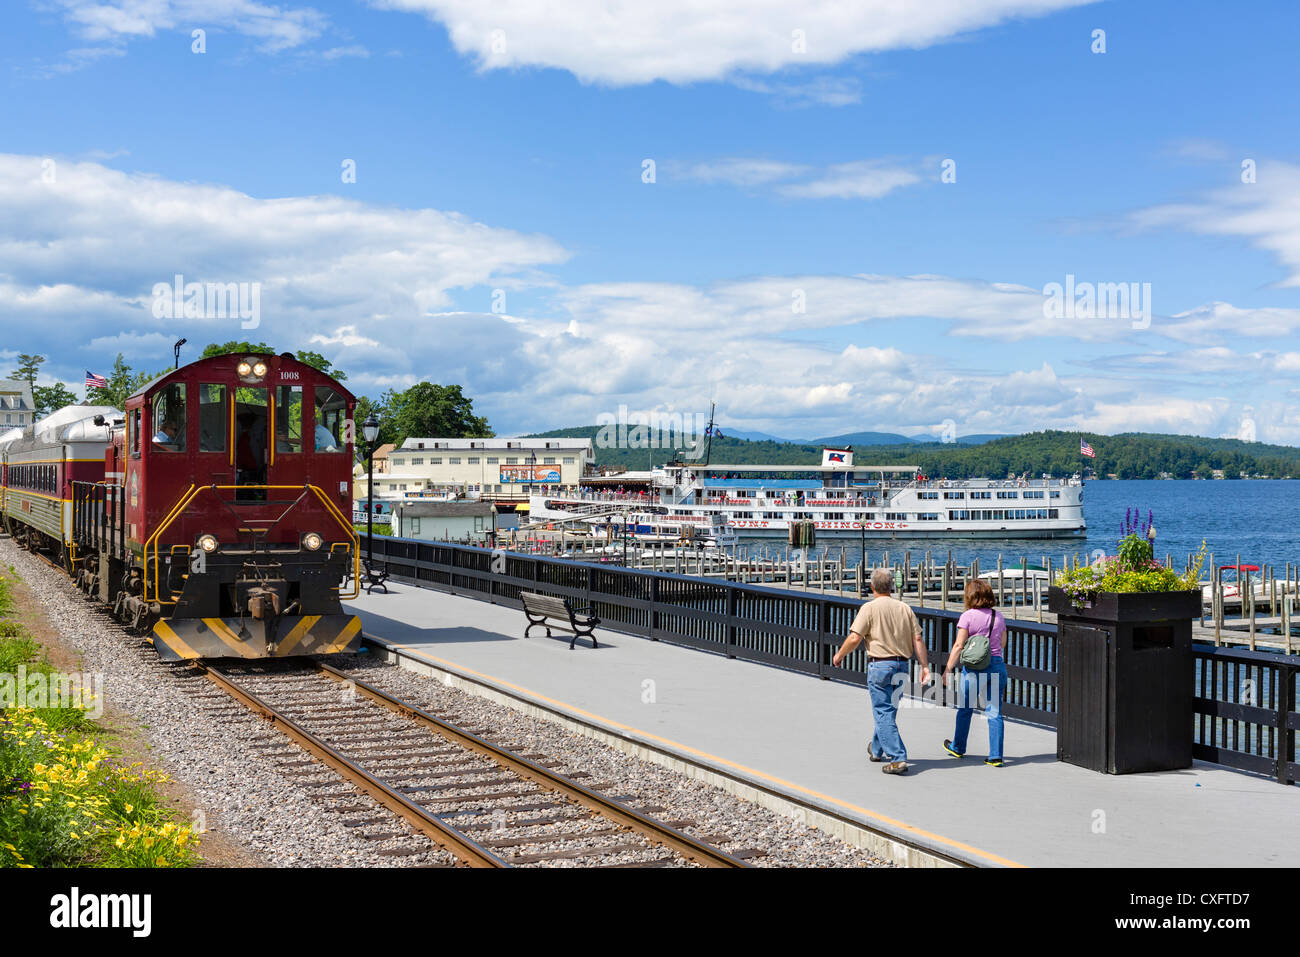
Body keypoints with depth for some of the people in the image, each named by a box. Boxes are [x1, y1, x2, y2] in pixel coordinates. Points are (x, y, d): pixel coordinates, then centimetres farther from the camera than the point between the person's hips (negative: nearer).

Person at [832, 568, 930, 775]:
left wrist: (839, 655, 3)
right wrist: (925, 666, 6)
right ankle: (877, 749, 39)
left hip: (880, 665, -6)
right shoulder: (905, 608, 7)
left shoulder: (870, 608, -8)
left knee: (884, 713, -4)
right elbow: (918, 639, 3)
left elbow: (855, 638, -13)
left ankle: (897, 758, -13)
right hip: (902, 666, 6)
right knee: (889, 709, 20)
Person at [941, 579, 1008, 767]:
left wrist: (948, 669, -6)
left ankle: (958, 747, 29)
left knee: (965, 709, 13)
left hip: (974, 667, -4)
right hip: (997, 664, 4)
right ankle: (996, 756, 1)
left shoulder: (968, 616, -9)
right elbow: (1003, 643, 16)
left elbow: (959, 645, -10)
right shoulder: (998, 616, 6)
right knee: (994, 712, 5)